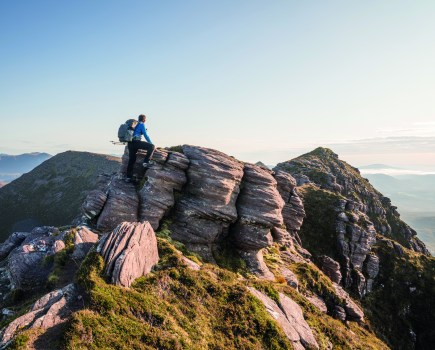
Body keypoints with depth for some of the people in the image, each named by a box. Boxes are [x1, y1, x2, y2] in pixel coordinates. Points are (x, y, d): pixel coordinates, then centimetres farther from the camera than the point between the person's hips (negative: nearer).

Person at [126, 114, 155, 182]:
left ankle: (128, 177, 10)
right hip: (136, 142, -9)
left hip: (130, 143, 9)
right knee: (152, 147, -7)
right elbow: (145, 135, -4)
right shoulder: (141, 124, 1)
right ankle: (146, 162, -13)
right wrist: (151, 143, 3)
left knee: (131, 160, 10)